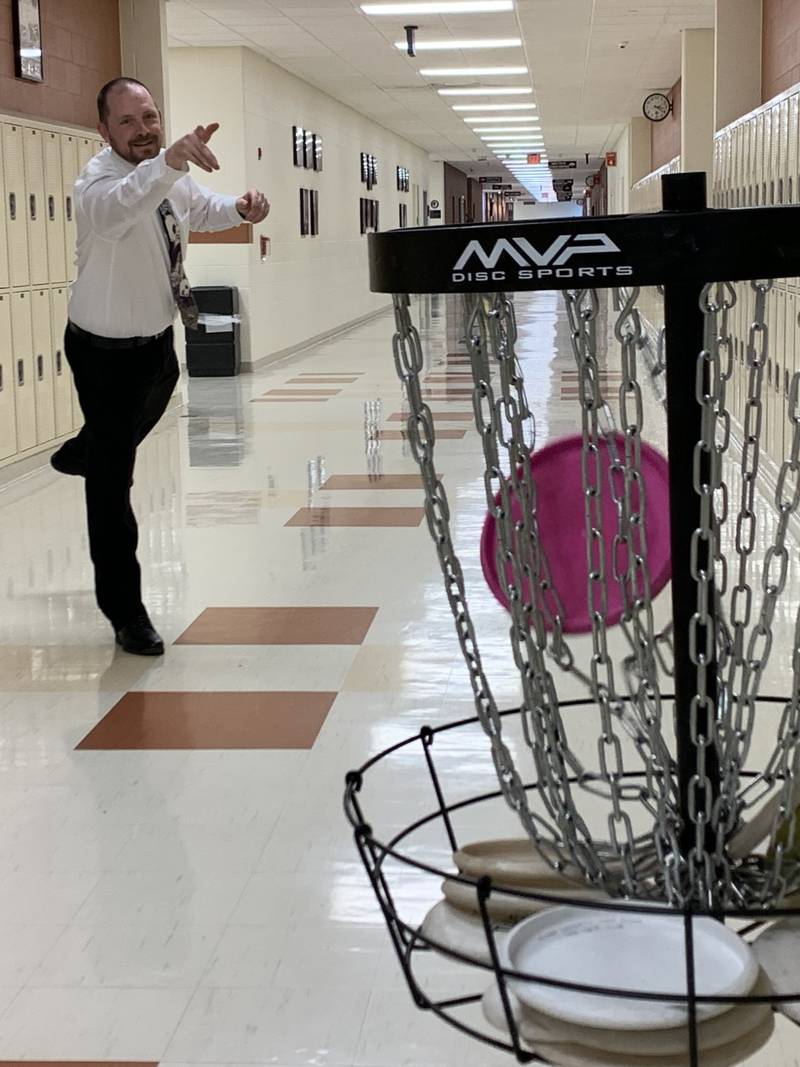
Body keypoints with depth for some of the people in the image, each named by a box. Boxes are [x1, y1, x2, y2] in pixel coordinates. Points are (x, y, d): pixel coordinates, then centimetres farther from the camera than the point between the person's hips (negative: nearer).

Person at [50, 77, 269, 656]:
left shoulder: (176, 177, -7)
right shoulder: (98, 180, -30)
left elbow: (204, 208, 14)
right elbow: (115, 205, -56)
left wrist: (240, 208, -10)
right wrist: (170, 160, -75)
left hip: (158, 335, 8)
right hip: (106, 348, -7)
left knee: (142, 417, 35)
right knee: (113, 482, -5)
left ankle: (81, 454, 69)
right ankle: (125, 611, 5)